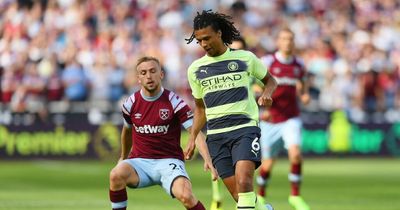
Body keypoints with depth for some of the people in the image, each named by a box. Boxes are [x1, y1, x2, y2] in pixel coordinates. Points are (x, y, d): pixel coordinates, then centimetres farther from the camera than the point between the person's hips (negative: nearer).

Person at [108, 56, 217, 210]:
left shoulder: (174, 102, -6)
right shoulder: (131, 103, 3)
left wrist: (207, 159, -27)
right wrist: (123, 157, 37)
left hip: (169, 162, -2)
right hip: (140, 161, 2)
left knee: (186, 196, -30)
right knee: (116, 174, -32)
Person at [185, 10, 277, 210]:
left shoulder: (245, 58, 1)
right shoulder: (195, 69, 9)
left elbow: (270, 80, 17)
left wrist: (266, 94, -5)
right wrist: (193, 138, 11)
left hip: (245, 128, -3)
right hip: (216, 136, 3)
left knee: (243, 182, -25)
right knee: (238, 193, -3)